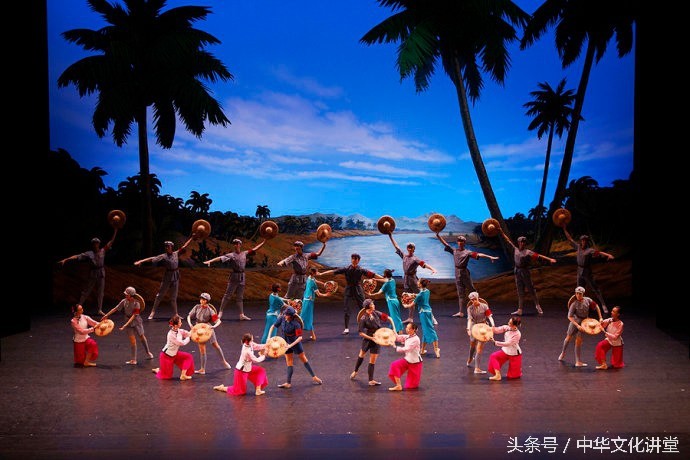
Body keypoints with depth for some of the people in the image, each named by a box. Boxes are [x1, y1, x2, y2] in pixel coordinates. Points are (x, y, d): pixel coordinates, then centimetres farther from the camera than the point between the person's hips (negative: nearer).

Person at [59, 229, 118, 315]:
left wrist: (115, 231, 6)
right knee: (85, 291, 2)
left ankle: (100, 310, 11)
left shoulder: (103, 251, 6)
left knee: (100, 292, 6)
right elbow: (77, 256, -7)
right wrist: (65, 259, -14)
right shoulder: (88, 254, -2)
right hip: (92, 274, -3)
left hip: (101, 274, 3)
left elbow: (111, 241, 9)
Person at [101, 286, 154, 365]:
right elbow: (116, 308, -3)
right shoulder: (124, 301, -11)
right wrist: (107, 315, 0)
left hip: (136, 321, -2)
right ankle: (133, 360, 1)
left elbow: (134, 315, -26)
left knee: (141, 336, 15)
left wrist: (126, 324, -32)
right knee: (132, 340, -3)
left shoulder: (136, 303, -22)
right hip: (128, 321, 2)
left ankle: (148, 353, 37)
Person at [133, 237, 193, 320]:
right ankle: (153, 312, 6)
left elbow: (184, 246, 11)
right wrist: (141, 261, -18)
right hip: (167, 277, -3)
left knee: (174, 297, 10)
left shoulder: (176, 254, 5)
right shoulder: (163, 256, -6)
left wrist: (192, 238, 13)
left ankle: (175, 314, 15)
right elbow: (152, 259, -11)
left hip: (175, 277, 3)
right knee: (160, 294, -1)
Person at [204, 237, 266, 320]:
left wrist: (263, 242, 18)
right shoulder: (231, 255, -6)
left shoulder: (245, 254, 9)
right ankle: (220, 312, 0)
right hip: (234, 277, -5)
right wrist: (210, 261, -27)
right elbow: (220, 258, -16)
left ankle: (241, 315, 13)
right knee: (227, 295, -5)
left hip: (242, 277, 5)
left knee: (240, 297, 10)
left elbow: (254, 249, 17)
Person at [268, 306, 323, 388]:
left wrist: (291, 345, -35)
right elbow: (273, 326, -6)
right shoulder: (282, 318, -17)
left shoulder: (296, 324, -30)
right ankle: (288, 383, 12)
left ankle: (314, 377, 22)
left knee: (303, 359, 9)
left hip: (295, 342, -4)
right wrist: (269, 337, -15)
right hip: (286, 343, 4)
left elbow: (300, 337, -29)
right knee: (289, 362, 9)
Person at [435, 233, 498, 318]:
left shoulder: (467, 252, -4)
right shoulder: (454, 250, 8)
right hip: (457, 273, 4)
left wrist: (490, 257, -22)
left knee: (472, 290, 3)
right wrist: (438, 235, 6)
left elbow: (478, 254, -13)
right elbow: (444, 243, 11)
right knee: (460, 293, 4)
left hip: (464, 272, -4)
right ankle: (460, 312, 3)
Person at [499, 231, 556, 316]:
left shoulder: (528, 252, -5)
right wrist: (501, 232, 20)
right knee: (520, 292, 8)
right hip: (517, 272, 5)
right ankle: (520, 309, 9)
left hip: (525, 272, -4)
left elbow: (539, 256, -11)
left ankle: (538, 306, 12)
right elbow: (508, 240, 16)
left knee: (531, 290, 1)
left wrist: (549, 259, -19)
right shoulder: (515, 250, 9)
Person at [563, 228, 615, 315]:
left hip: (587, 272, -6)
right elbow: (569, 239, 11)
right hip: (579, 271, 6)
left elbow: (599, 253, -25)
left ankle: (603, 305, -4)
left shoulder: (590, 250, -12)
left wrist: (608, 255, -42)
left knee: (595, 289, -5)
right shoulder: (578, 247, 4)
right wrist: (564, 229, 11)